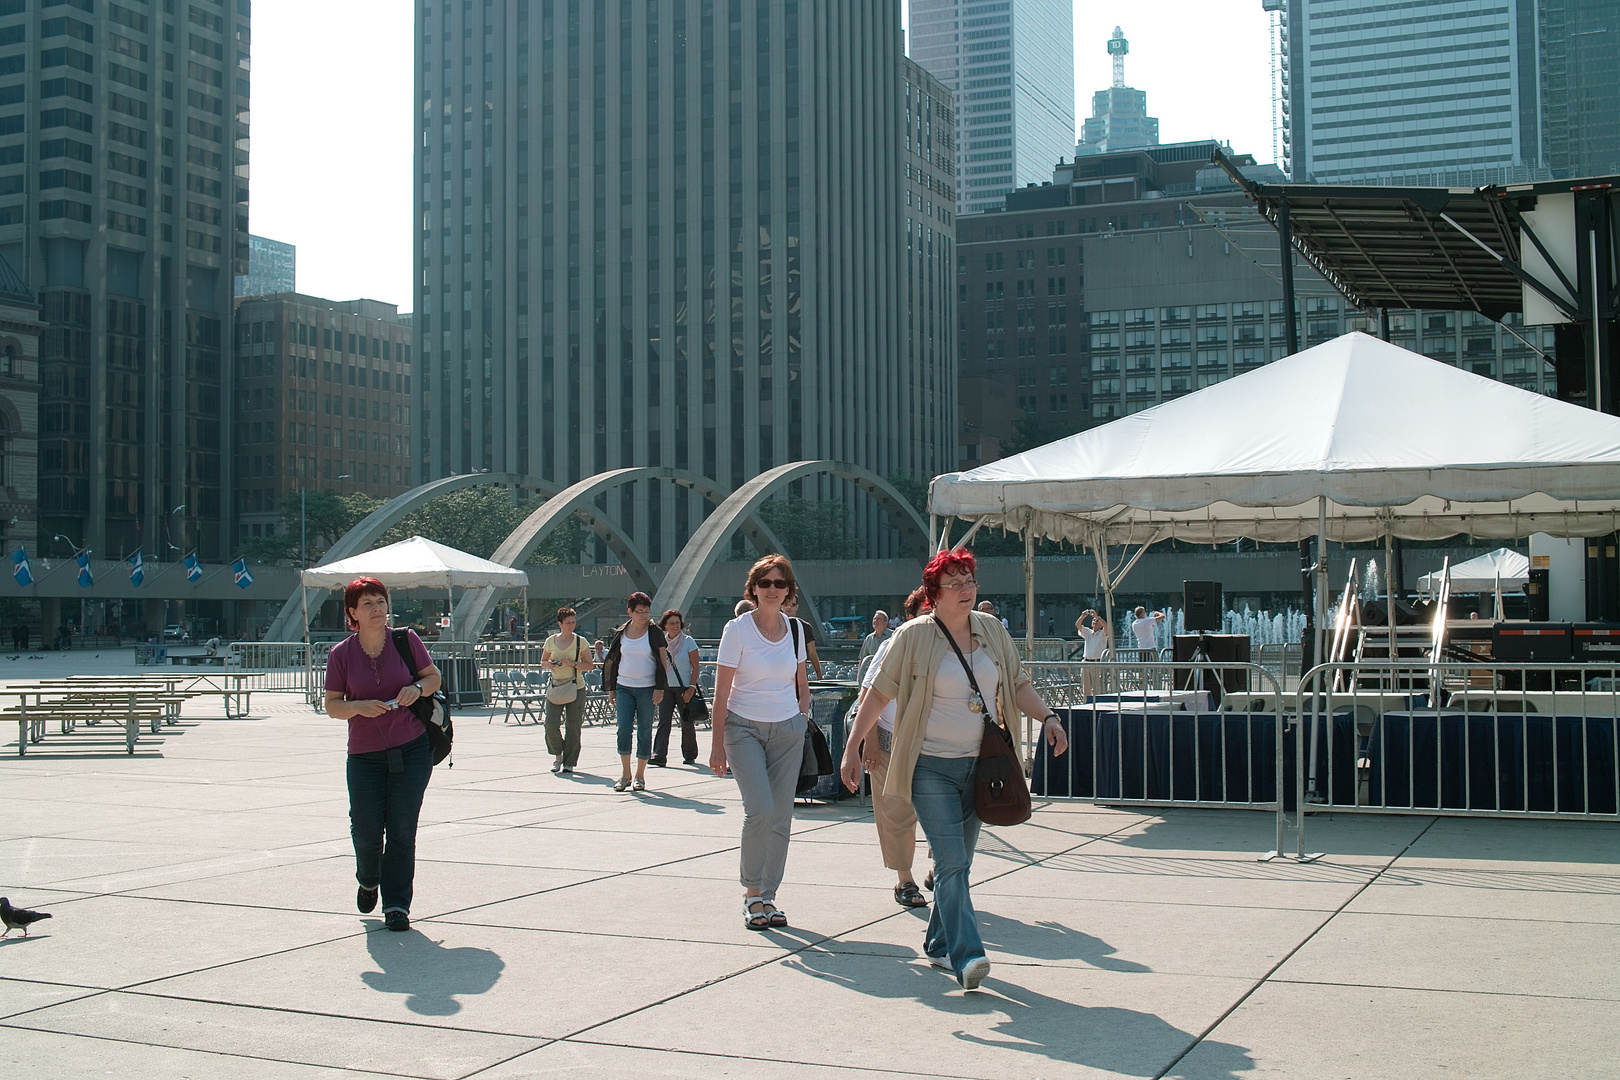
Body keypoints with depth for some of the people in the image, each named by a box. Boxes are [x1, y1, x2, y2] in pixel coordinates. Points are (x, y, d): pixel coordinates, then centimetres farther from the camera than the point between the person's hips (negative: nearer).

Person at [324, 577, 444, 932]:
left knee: (402, 831, -2)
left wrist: (417, 688, -11)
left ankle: (396, 905, 10)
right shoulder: (341, 654, -1)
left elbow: (434, 676, 10)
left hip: (412, 750, 0)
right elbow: (332, 706, 2)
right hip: (365, 755, 0)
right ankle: (368, 881, 31)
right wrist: (360, 707, -17)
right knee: (366, 829, -3)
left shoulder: (406, 640, -1)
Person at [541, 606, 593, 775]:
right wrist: (549, 664, -5)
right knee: (551, 724, -9)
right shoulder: (551, 641, 5)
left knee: (573, 727, -1)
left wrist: (573, 664, -17)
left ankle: (569, 763, 11)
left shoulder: (580, 641, -1)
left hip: (576, 688, -2)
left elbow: (590, 666, -1)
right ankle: (558, 755, 16)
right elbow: (543, 662, 18)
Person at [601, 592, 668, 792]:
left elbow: (662, 662, 0)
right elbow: (613, 661, 13)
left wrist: (660, 688, -8)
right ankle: (625, 774, 2)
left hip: (647, 689, -2)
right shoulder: (620, 633, 7)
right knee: (624, 728, -8)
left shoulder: (655, 633, 0)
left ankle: (640, 776, 11)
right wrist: (612, 688, 10)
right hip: (624, 687, 2)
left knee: (644, 732, 1)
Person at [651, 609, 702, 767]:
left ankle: (689, 755, 19)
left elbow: (696, 667, -4)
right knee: (663, 720, -10)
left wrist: (691, 688, -13)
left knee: (687, 723, 5)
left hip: (684, 688, -2)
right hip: (666, 687, 3)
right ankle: (659, 756, -16)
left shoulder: (688, 642, -2)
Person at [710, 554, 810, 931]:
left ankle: (768, 897, 14)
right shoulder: (738, 629, -7)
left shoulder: (794, 629, 5)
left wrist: (803, 716, 9)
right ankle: (752, 893, 0)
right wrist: (717, 743, -9)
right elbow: (721, 690, -7)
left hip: (787, 731, 4)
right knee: (759, 810, -17)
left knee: (780, 818, 2)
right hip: (744, 729, -4)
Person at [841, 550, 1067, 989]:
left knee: (958, 863, 14)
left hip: (980, 764, 5)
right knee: (951, 863, -13)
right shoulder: (914, 636, -8)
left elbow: (1018, 684, 13)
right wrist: (854, 747, -8)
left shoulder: (991, 629, 6)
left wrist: (1047, 717, -2)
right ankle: (967, 956, -17)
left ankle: (939, 943, 28)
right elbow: (879, 691, -5)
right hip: (931, 767, -5)